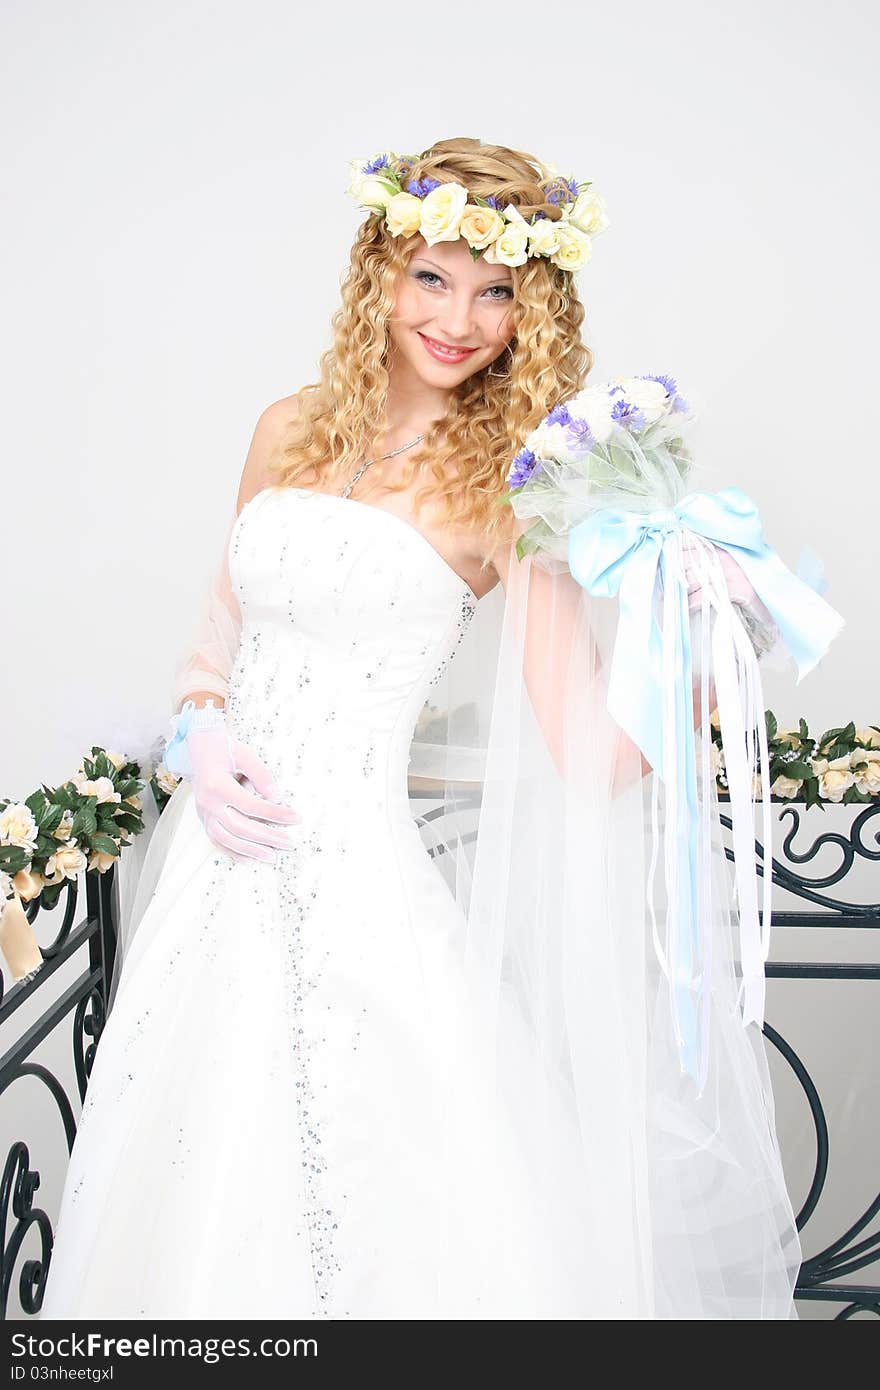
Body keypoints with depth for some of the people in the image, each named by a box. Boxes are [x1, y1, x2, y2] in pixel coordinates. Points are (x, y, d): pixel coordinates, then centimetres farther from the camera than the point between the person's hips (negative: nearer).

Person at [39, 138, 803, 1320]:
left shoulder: (510, 480, -6)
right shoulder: (293, 431, 8)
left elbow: (592, 752, -11)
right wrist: (204, 737, -1)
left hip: (355, 873, -4)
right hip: (222, 868, 4)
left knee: (368, 1217, 3)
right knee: (195, 1194, 15)